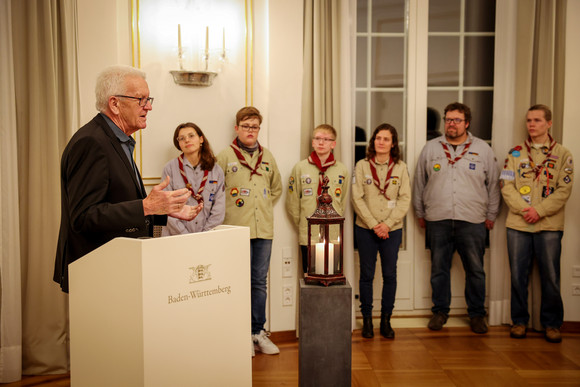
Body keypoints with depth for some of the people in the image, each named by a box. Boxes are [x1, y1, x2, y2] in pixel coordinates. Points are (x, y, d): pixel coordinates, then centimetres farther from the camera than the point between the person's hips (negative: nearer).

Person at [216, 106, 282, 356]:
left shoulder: (267, 157, 13)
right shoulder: (225, 156, 0)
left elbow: (277, 188, 25)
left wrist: (266, 205, 13)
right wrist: (227, 212, -4)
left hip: (264, 230, 4)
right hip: (237, 231, -4)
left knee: (260, 283, 10)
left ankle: (258, 332, 21)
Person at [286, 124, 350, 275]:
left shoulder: (342, 170, 5)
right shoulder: (300, 168, 2)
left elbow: (343, 202, 12)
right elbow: (292, 203, 5)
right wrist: (302, 224, 3)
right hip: (307, 236, -1)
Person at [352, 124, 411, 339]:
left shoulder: (400, 168, 2)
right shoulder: (362, 166, -1)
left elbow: (405, 199, -2)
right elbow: (357, 198, -5)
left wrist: (387, 224, -12)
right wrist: (373, 224, -12)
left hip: (392, 230, 1)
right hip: (366, 230, -1)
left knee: (390, 275, 7)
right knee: (366, 275, 7)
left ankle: (386, 320, 21)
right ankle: (367, 319, 20)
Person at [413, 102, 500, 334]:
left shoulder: (483, 149, 6)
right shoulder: (430, 148, 7)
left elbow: (493, 184, 10)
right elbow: (419, 183, 12)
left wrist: (491, 215, 8)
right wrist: (420, 212, 12)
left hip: (473, 221, 0)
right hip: (438, 220, 1)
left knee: (475, 270, 6)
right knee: (439, 269, 8)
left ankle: (476, 314, 22)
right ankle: (440, 311, 23)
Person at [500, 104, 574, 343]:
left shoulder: (563, 154, 5)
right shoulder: (516, 153, 9)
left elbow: (564, 190, -3)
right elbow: (506, 186, 2)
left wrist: (539, 211, -14)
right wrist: (522, 209, -13)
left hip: (549, 226, -1)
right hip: (518, 225, 1)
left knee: (550, 277, 4)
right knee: (518, 275, 6)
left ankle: (552, 323, 19)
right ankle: (519, 320, 20)